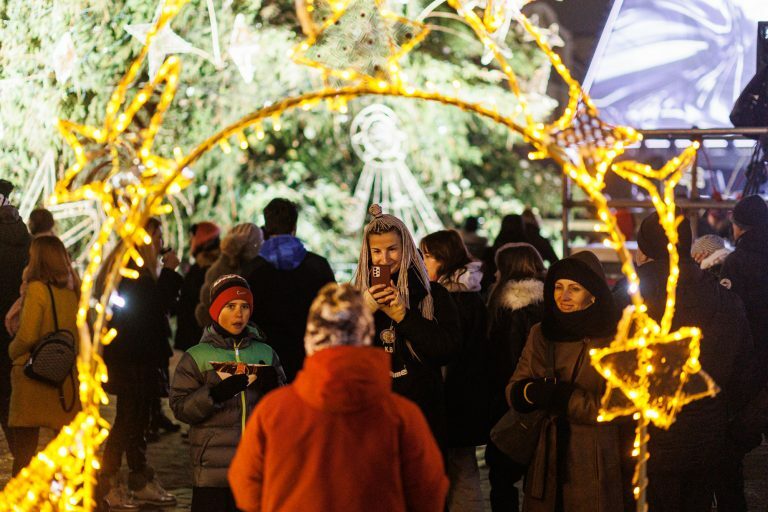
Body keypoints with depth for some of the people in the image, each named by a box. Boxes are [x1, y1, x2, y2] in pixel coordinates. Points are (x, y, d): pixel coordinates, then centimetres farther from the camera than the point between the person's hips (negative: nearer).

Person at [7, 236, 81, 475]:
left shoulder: (37, 289, -11)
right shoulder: (73, 291, 6)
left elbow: (27, 336, -17)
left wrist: (13, 351, 1)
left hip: (32, 374, -5)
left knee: (23, 449, 2)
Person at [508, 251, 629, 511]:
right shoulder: (540, 334, 8)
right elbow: (514, 392, 4)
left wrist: (563, 398, -16)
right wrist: (536, 391, -18)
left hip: (595, 466, -4)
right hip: (545, 462, 4)